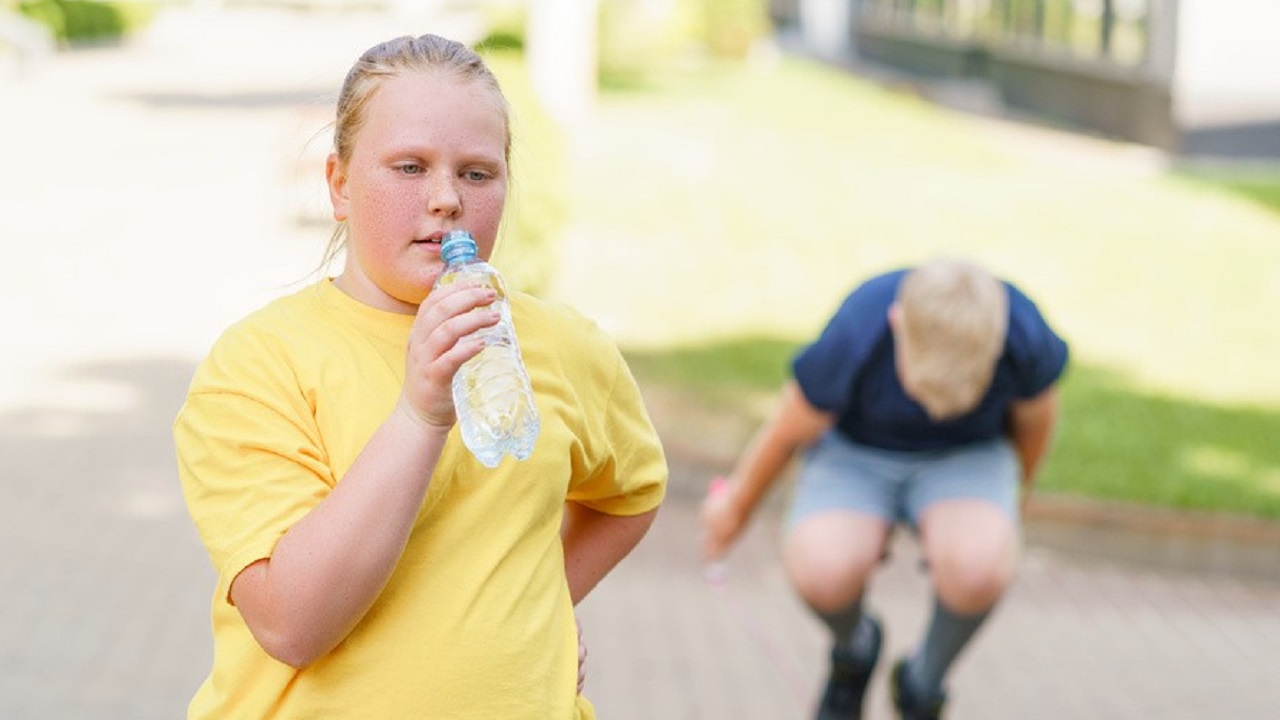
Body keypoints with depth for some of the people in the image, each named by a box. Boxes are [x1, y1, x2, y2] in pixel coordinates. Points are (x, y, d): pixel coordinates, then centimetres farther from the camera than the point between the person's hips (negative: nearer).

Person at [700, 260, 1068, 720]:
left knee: (979, 566, -34)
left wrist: (1016, 489, 17)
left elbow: (1035, 419, -2)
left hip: (967, 457, 1)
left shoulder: (1026, 338, -28)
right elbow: (787, 432, -11)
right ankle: (855, 648, 6)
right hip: (855, 454, -1)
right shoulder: (849, 342, -32)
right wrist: (736, 505, 7)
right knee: (821, 570, -33)